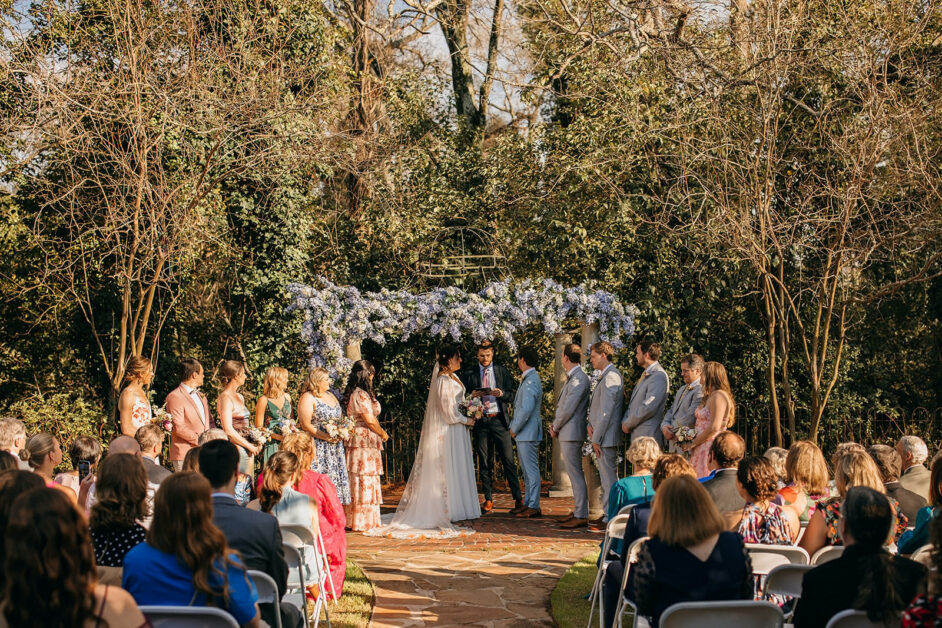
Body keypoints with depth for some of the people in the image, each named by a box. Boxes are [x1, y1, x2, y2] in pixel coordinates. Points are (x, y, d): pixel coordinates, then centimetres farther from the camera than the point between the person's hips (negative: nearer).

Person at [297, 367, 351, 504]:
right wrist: (326, 437, -20)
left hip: (336, 446, 8)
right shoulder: (307, 398, -7)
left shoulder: (330, 395, 18)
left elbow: (340, 418, 24)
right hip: (318, 447, -8)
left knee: (337, 479, 5)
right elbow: (305, 425, -13)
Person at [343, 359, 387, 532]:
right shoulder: (361, 394, -16)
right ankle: (361, 522, -2)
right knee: (365, 480, -5)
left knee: (358, 481, 12)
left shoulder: (353, 393, 14)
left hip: (355, 440, 10)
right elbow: (370, 421, -15)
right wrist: (383, 434, 0)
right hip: (364, 441, -10)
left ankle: (353, 519, 17)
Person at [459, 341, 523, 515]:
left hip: (499, 420, -1)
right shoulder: (468, 374, 9)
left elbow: (511, 395, 9)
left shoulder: (502, 371, 10)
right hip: (480, 421, 1)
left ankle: (518, 499, -5)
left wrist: (501, 394, -12)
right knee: (484, 463, 4)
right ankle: (488, 500, 11)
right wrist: (472, 396, -11)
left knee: (508, 460, -6)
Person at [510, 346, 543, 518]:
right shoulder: (527, 379, 15)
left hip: (528, 433, -10)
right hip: (524, 433, 10)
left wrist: (514, 429, -14)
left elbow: (526, 409, -24)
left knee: (531, 469, -6)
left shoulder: (531, 381, -17)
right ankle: (528, 503, 21)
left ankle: (534, 507, -4)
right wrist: (515, 428, 15)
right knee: (527, 470, 15)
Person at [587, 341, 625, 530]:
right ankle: (608, 515, 21)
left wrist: (597, 438, -18)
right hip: (602, 436, 11)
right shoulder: (605, 376, 17)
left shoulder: (611, 377, -16)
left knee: (609, 478, -6)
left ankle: (610, 519, -3)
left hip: (607, 436, -11)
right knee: (606, 477, 15)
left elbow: (606, 411, -20)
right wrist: (590, 425, 4)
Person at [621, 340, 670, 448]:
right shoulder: (646, 375, 19)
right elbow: (633, 403, 22)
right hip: (637, 435, 9)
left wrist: (628, 424, -11)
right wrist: (625, 421, 5)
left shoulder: (658, 376, -14)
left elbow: (648, 408, -20)